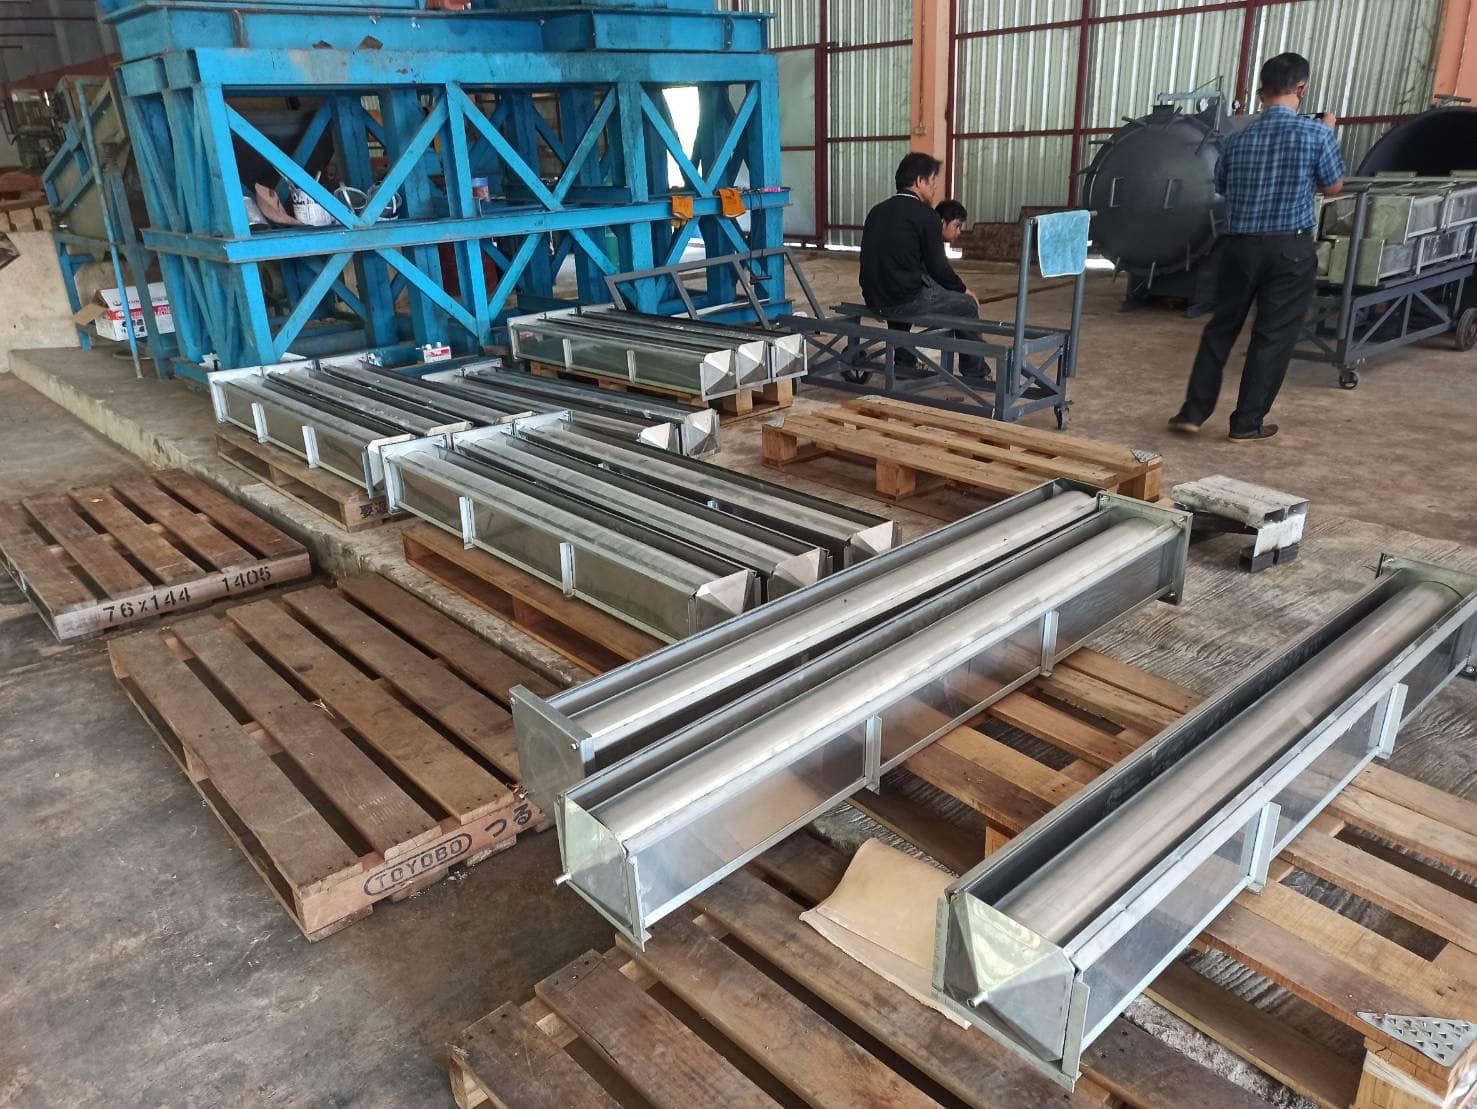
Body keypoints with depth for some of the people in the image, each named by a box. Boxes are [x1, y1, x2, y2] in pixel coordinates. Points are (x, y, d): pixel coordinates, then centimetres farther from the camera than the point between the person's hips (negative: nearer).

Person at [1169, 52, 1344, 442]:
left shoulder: (1239, 139, 4)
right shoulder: (1316, 133, -7)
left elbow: (1221, 187, 21)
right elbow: (1332, 187, 7)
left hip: (1240, 245, 3)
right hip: (1290, 249, -3)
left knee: (1221, 327, 13)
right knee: (1273, 336, 4)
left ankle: (1193, 410, 12)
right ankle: (1247, 423, 7)